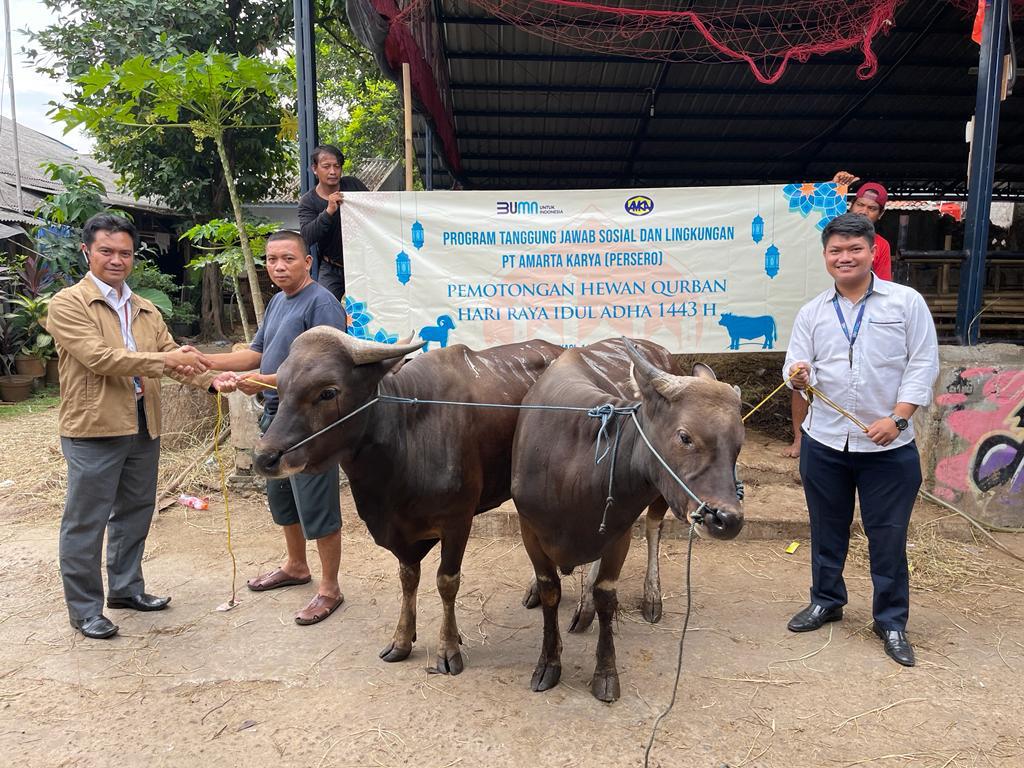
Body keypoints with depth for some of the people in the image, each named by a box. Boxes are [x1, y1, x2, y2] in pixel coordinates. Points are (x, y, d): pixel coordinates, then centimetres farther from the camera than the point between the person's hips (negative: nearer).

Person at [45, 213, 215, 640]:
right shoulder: (68, 304, -6)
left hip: (143, 427, 7)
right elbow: (99, 357, -19)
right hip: (93, 428, -6)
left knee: (135, 513, 17)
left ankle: (126, 588, 34)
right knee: (86, 521, 4)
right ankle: (84, 609, 17)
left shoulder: (146, 310, 13)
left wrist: (211, 380, -11)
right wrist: (163, 359, -26)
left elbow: (174, 358, 7)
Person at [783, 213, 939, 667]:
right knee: (826, 528, 16)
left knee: (888, 535, 7)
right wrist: (798, 378, -22)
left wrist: (897, 418, -15)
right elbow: (798, 370, 2)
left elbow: (922, 365, -4)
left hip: (889, 447, -2)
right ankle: (826, 601, 35)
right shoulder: (812, 312, 5)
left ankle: (891, 621, 25)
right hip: (824, 442, 3)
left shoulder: (906, 302, -2)